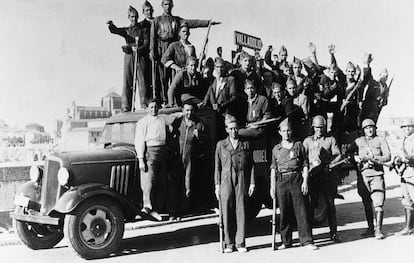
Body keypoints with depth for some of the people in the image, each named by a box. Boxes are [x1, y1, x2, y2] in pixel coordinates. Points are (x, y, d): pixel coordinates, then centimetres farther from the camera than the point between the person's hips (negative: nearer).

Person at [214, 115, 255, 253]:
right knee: (227, 213, 1)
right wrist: (217, 185, 3)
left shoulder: (245, 144, 8)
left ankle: (240, 243, 11)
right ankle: (229, 244, 11)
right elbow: (217, 166, 8)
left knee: (241, 212, 1)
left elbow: (251, 165, 9)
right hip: (226, 181, 0)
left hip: (242, 181, 0)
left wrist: (252, 183, 3)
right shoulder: (221, 145, 7)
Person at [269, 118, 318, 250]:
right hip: (281, 180, 2)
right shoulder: (276, 149, 12)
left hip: (296, 179, -1)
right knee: (284, 212, 4)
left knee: (301, 210, -4)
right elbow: (273, 168, 13)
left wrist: (305, 181, -3)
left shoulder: (299, 146, 7)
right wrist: (272, 186, 7)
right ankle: (286, 241, 13)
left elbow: (305, 165, 6)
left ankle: (306, 240, 0)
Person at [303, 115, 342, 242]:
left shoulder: (331, 140, 14)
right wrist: (307, 168, -9)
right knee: (311, 204, -1)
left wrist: (328, 165, -11)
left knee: (330, 203, 0)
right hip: (312, 175, 0)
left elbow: (338, 156, 5)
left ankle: (333, 232, 6)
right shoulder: (307, 141, 15)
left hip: (327, 175, 0)